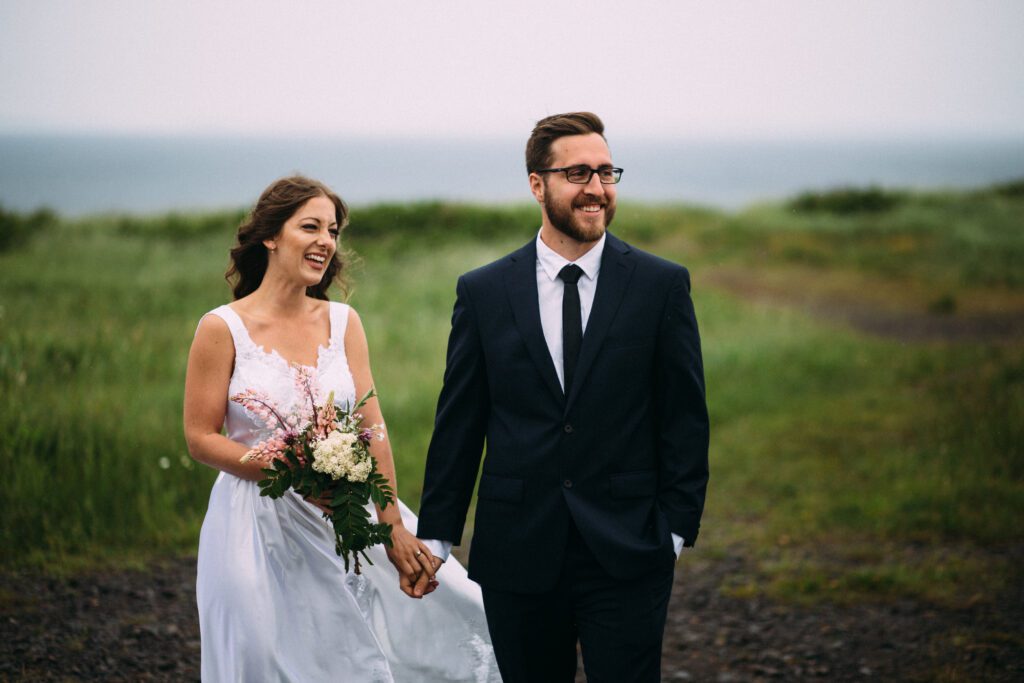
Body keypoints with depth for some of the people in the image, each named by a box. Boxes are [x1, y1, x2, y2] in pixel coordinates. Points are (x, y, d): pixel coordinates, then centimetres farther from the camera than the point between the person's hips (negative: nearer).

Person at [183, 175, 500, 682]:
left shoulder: (342, 322, 3)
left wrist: (394, 526, -5)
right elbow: (201, 438, -6)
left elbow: (372, 429, 0)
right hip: (258, 524, -3)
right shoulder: (222, 328, -8)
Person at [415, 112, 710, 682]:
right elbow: (459, 422, 6)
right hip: (518, 552, 2)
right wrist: (436, 536, 5)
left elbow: (685, 417, 1)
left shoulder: (662, 285, 0)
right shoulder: (483, 292, 3)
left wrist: (677, 529, -4)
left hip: (626, 553, -1)